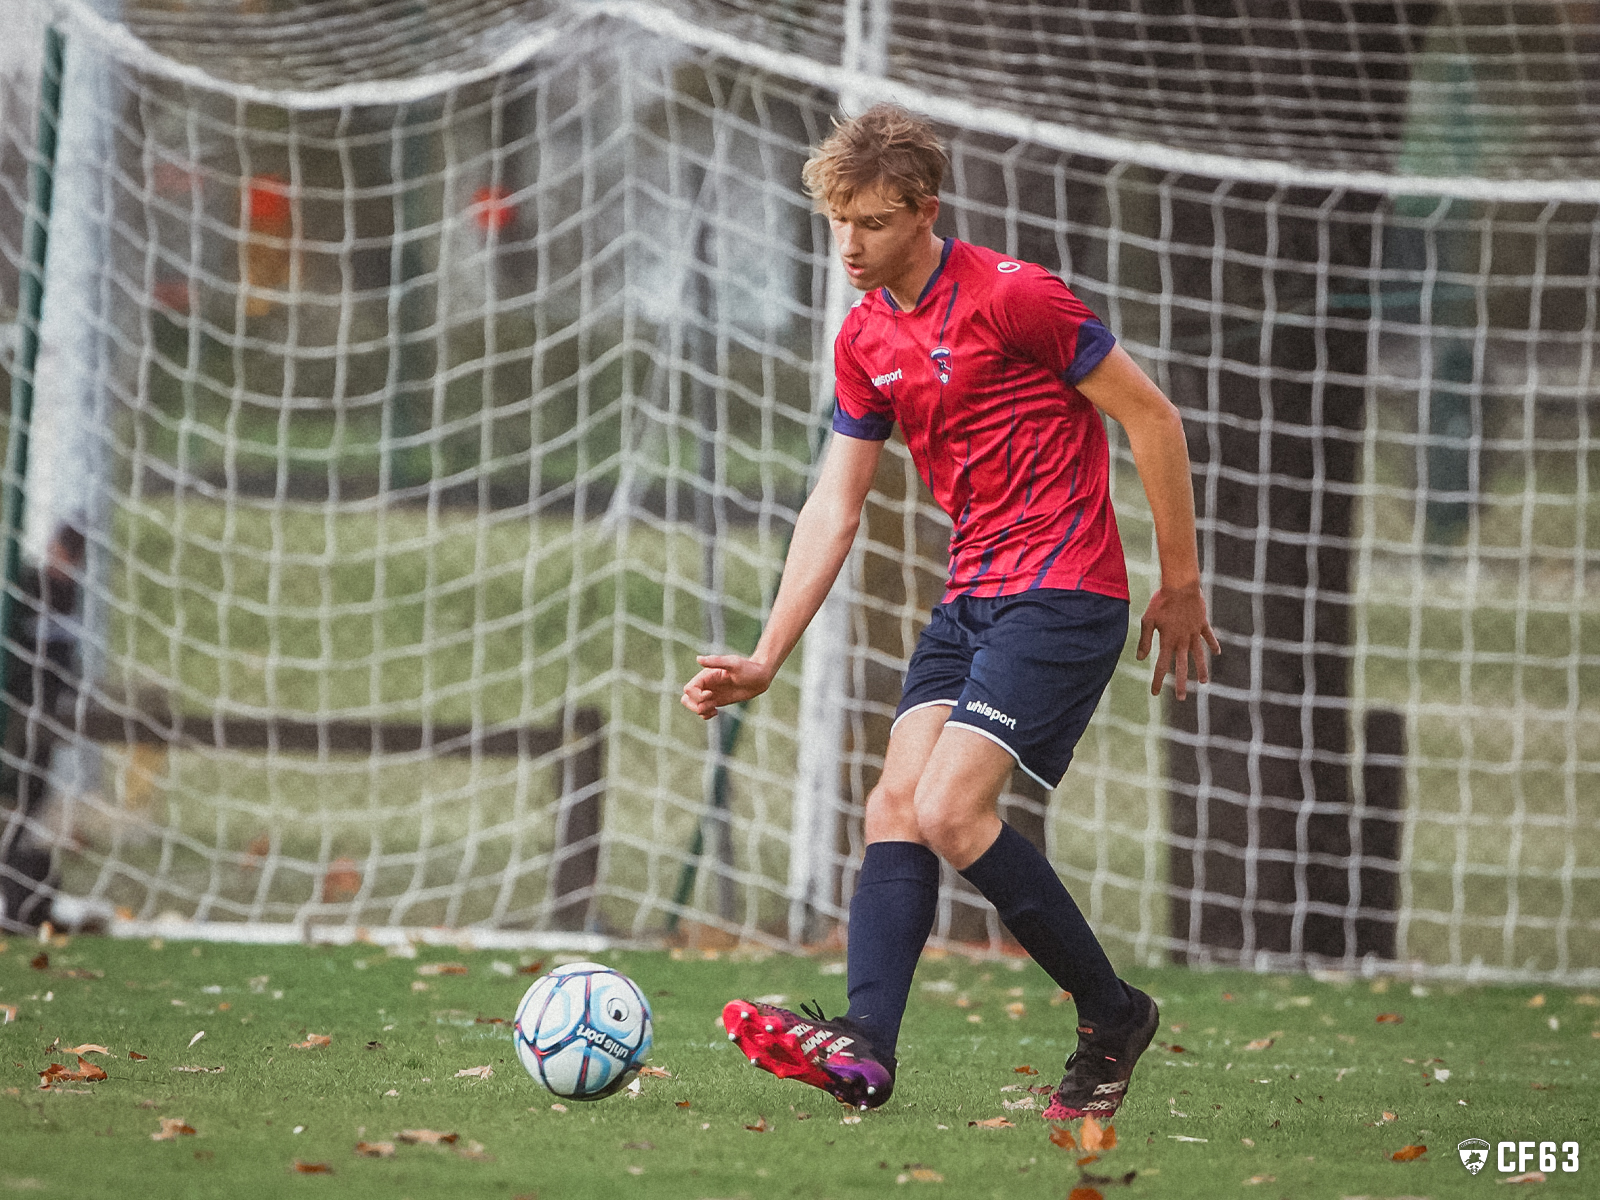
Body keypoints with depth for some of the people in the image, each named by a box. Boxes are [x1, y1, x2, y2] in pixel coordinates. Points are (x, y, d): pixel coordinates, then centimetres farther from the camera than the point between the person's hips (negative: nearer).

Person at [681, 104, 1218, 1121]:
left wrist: (1182, 586, -3)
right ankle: (865, 1047, -19)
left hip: (1063, 592, -8)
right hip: (970, 601, 8)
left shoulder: (1012, 297, -13)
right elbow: (834, 508, 11)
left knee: (950, 810, -18)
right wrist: (765, 661, 3)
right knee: (896, 803, -7)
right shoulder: (866, 340, 10)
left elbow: (1153, 418, -7)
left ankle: (1113, 1016, -3)